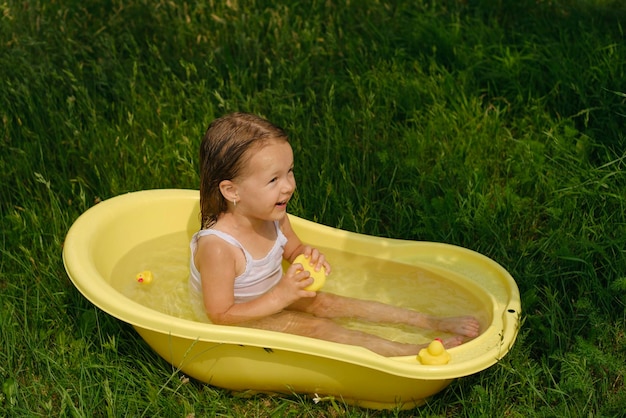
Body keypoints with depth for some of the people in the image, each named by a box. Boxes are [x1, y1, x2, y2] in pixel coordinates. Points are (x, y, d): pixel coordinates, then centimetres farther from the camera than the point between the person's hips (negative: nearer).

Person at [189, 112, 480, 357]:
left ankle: (433, 323, 1)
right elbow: (220, 316, -29)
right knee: (316, 328, -17)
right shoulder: (217, 246, -35)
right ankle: (415, 353, -18)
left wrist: (307, 257, -15)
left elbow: (292, 250, 10)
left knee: (328, 304, -2)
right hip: (240, 323, -7)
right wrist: (281, 296, -32)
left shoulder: (273, 218, -11)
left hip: (269, 302, 7)